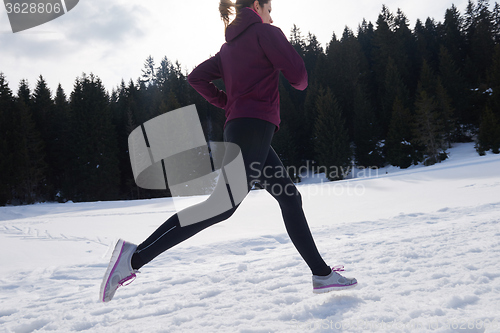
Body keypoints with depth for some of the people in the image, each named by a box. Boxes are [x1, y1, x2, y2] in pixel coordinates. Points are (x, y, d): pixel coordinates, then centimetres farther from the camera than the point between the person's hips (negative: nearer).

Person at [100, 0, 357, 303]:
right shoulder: (265, 32, 1)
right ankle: (136, 256, -20)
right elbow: (298, 73, -6)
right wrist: (300, 83, 17)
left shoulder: (229, 47, 23)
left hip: (238, 128, 10)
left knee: (290, 198, 10)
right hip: (256, 126, -10)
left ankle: (322, 274, 13)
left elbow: (197, 77, 18)